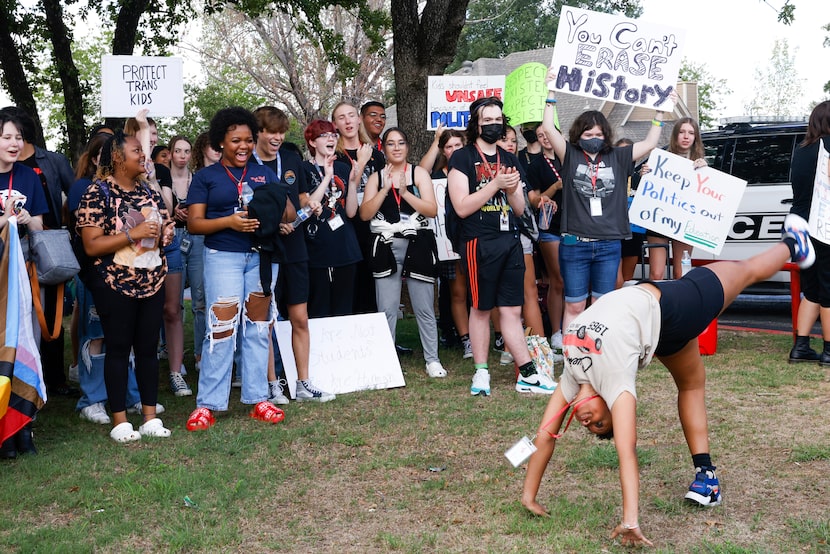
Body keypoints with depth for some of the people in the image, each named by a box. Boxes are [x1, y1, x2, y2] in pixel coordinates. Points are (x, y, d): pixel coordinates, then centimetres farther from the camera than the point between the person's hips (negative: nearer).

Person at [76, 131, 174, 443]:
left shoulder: (149, 192, 11)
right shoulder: (98, 193, -8)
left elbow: (165, 233, 20)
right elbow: (91, 246, -15)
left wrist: (164, 230, -3)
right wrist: (133, 234, -20)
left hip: (153, 282, 6)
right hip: (115, 285, -5)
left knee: (148, 347, 8)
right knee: (118, 349, 1)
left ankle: (150, 417, 16)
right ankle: (120, 422, 9)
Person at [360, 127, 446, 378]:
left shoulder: (419, 173, 6)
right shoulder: (376, 178, 11)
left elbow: (432, 210, -4)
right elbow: (365, 214, -1)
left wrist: (405, 193, -13)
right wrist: (385, 189, -9)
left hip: (418, 245, -1)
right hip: (386, 247, 1)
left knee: (424, 308, 0)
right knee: (387, 310, 0)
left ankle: (432, 360, 10)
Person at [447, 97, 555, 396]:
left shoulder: (510, 160, 15)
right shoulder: (462, 158, -1)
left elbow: (520, 208, 16)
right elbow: (462, 207, -11)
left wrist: (512, 189, -4)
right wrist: (495, 184, -14)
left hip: (510, 241, 5)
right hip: (480, 243, -5)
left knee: (512, 310, 5)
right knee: (481, 309, 2)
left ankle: (527, 374, 5)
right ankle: (481, 373, 11)